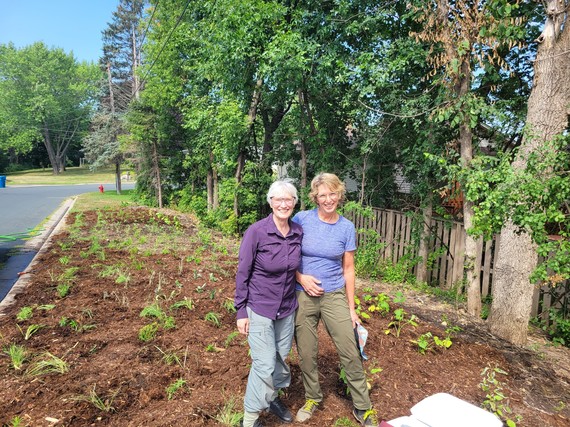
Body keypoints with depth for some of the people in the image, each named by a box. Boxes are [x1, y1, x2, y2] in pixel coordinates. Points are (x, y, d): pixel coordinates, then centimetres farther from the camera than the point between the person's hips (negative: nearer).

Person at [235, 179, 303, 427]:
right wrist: (241, 311, -10)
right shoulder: (256, 232, -19)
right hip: (260, 308, -5)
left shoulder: (298, 232, -5)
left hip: (287, 308, 5)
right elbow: (242, 273, -12)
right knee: (265, 365, 0)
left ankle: (272, 397, 46)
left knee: (281, 358, 19)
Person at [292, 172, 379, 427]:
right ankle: (312, 398, 36)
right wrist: (301, 277, -15)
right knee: (306, 354, 11)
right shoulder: (301, 219, -7)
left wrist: (351, 308, 4)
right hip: (303, 295, 0)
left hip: (334, 295, 1)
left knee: (350, 354, 2)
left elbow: (348, 269, 2)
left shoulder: (347, 228, -3)